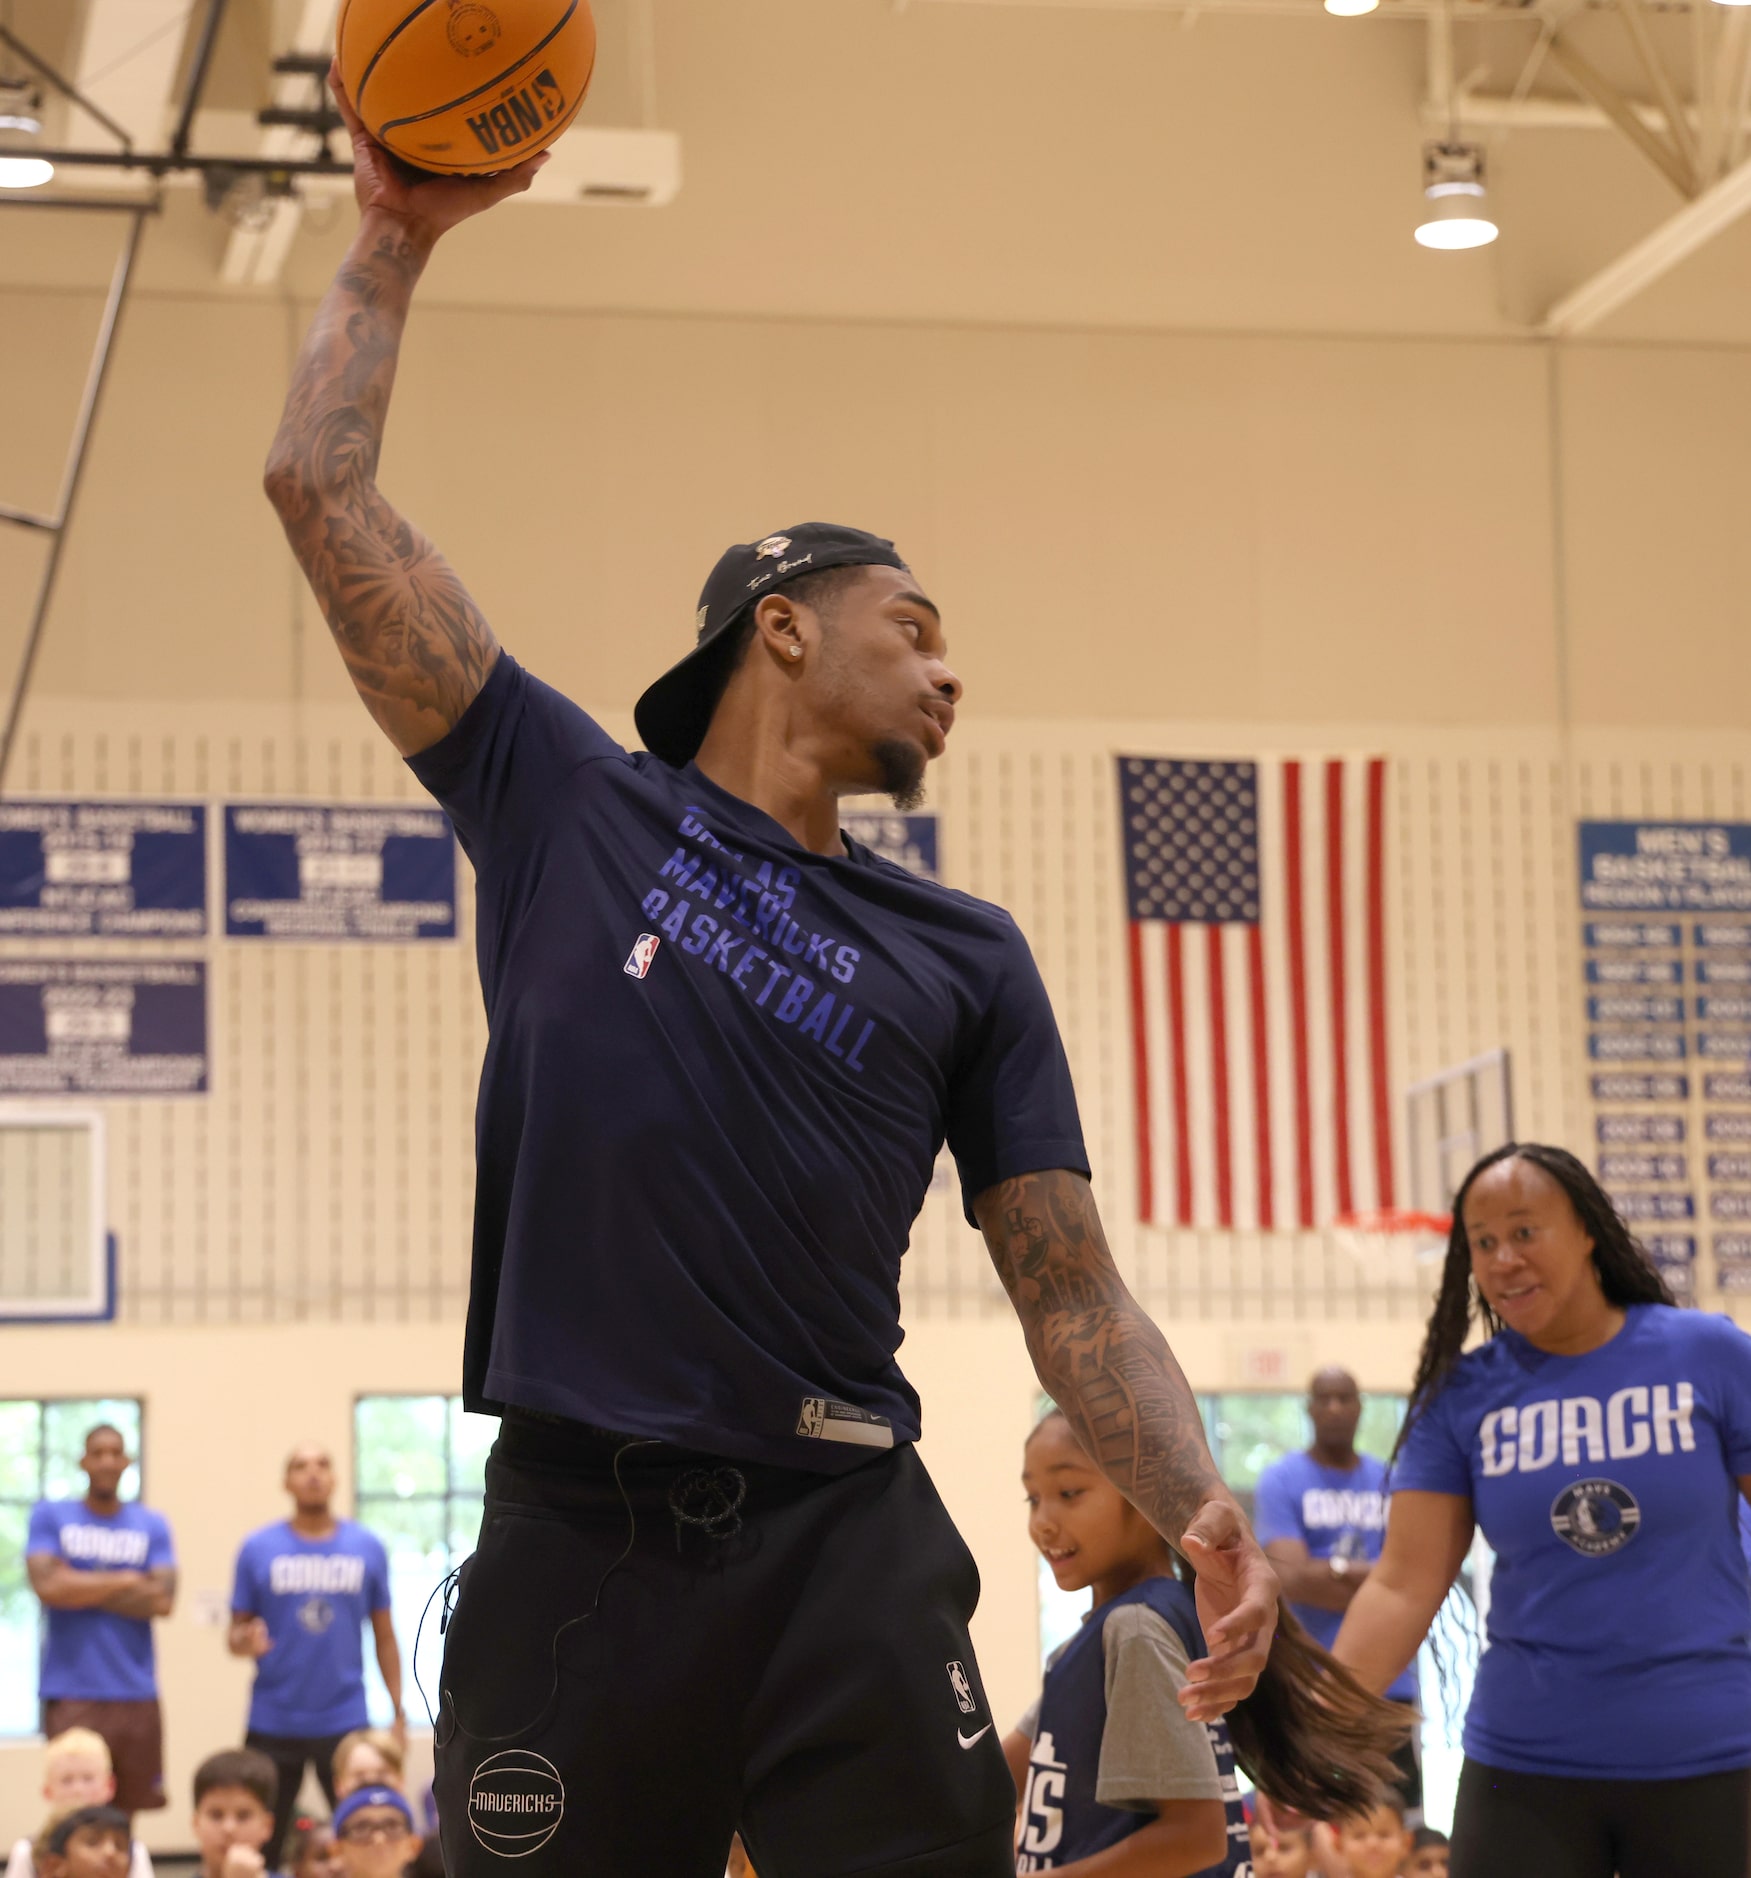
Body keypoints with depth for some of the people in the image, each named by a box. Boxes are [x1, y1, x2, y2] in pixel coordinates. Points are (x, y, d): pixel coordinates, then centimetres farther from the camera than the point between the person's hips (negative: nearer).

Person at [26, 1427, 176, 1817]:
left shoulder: (152, 1525, 9)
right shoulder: (50, 1516, 5)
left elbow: (162, 1600, -3)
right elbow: (48, 1586, -10)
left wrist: (82, 1588, -7)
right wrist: (128, 1581, -4)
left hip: (136, 1693, 2)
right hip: (71, 1693, -2)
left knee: (125, 1815, 4)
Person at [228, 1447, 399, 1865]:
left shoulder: (367, 1548, 4)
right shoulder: (258, 1548, 1)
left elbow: (384, 1637, 9)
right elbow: (236, 1633, 4)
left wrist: (398, 1712, 5)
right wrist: (246, 1641, -19)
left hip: (344, 1721, 0)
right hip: (273, 1722, 0)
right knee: (261, 1842, 3)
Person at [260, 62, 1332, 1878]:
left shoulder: (962, 956, 15)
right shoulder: (564, 801, 10)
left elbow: (1071, 1291, 9)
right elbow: (325, 492, 8)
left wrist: (1200, 1507, -7)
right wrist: (393, 238, 15)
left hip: (845, 1544, 1)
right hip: (572, 1538, -1)